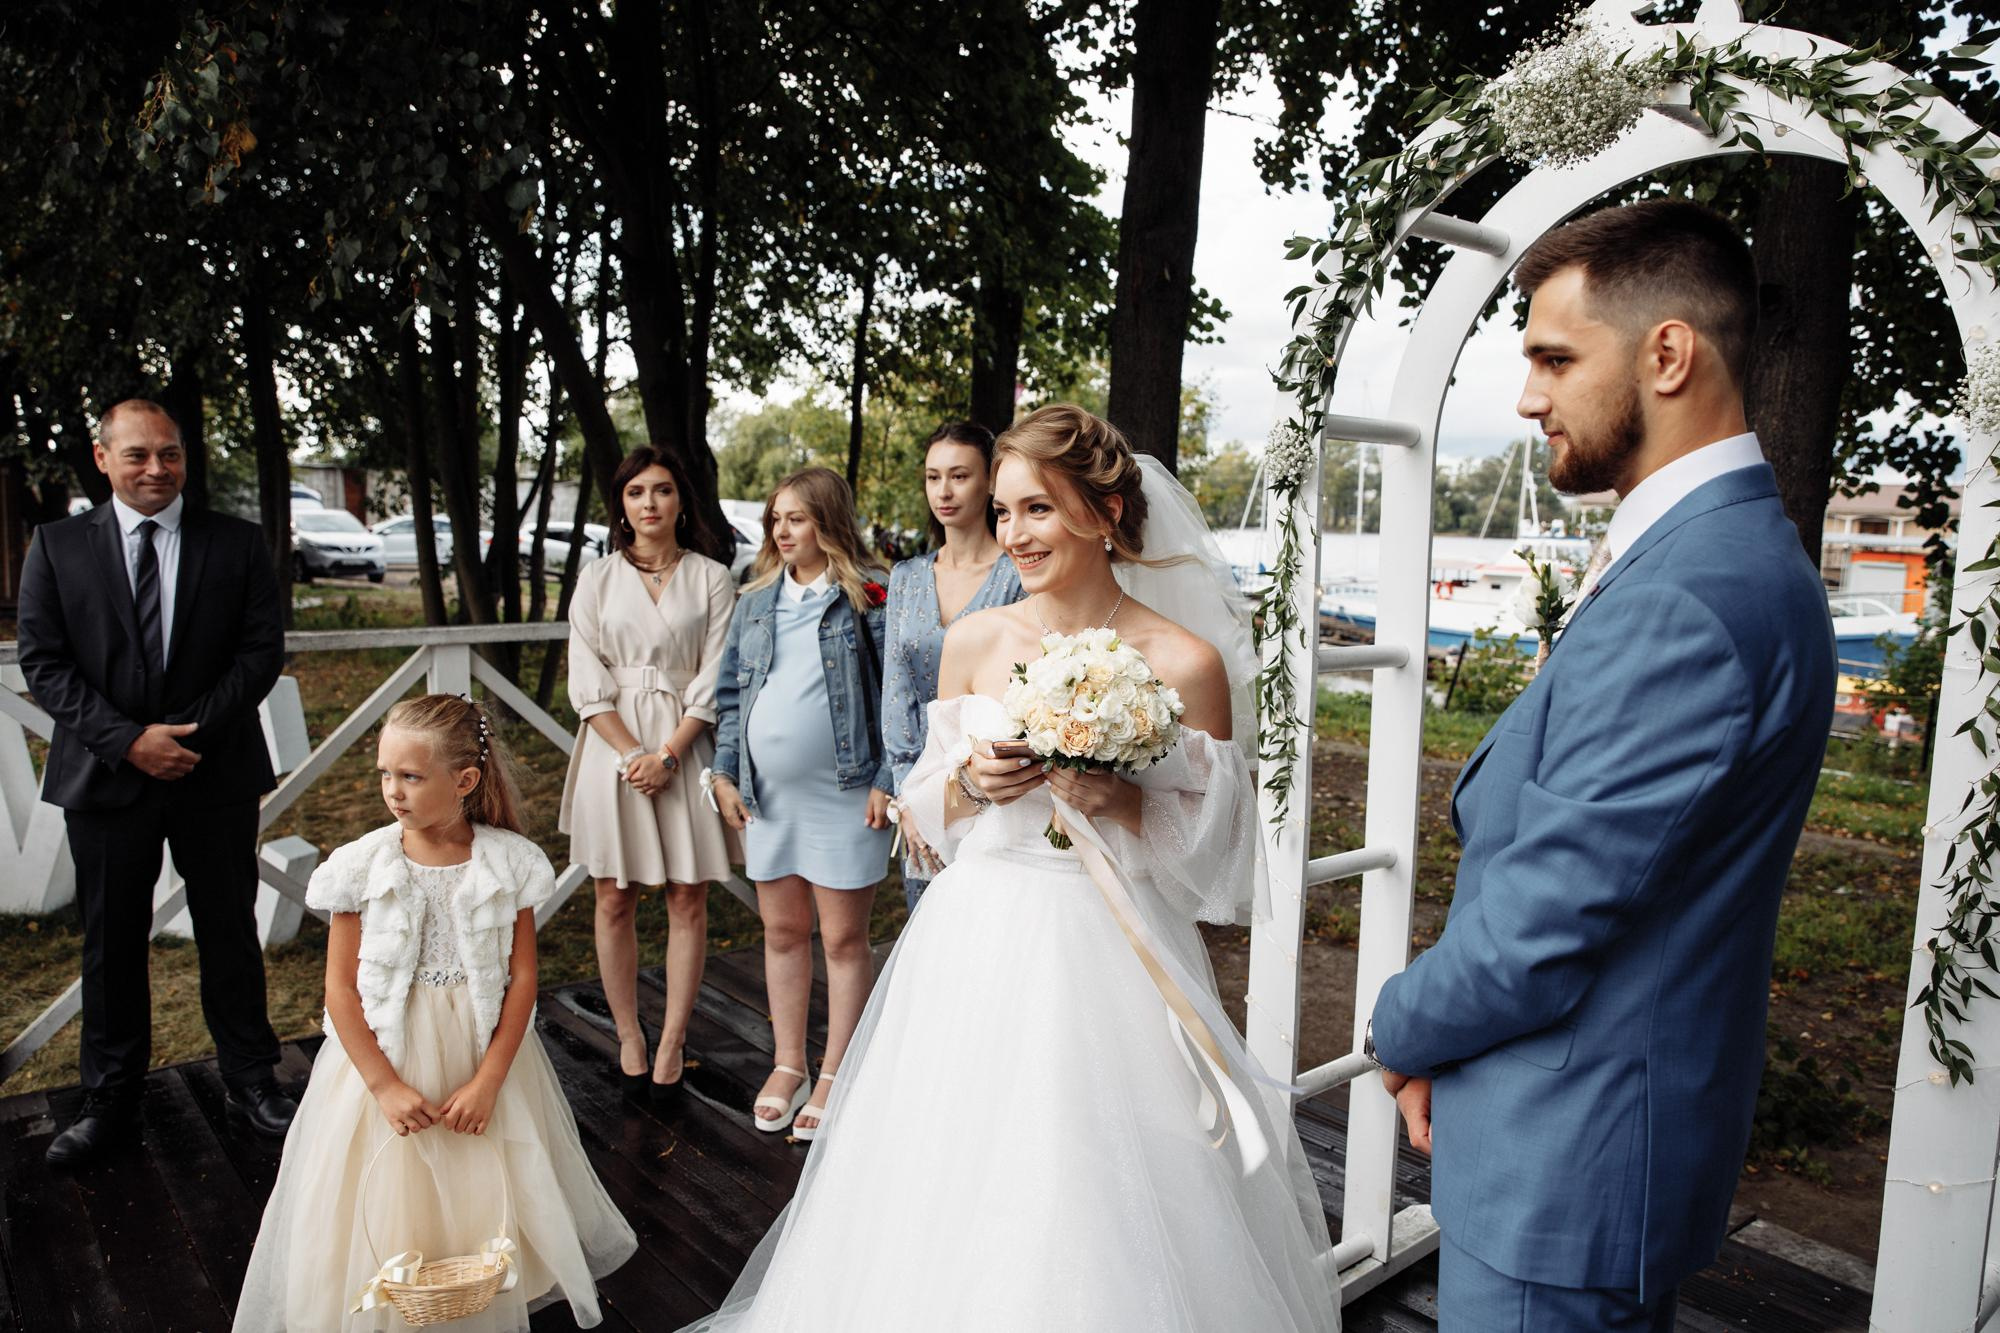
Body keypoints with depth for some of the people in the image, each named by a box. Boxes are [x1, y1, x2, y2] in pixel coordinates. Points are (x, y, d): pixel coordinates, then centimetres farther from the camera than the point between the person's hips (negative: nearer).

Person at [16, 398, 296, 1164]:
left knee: (231, 934, 10)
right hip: (105, 778, 1)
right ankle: (110, 1101, 27)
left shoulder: (237, 544, 2)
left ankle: (251, 1085, 25)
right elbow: (43, 663, -2)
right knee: (111, 944, 11)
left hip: (215, 776, 0)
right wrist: (128, 740, -14)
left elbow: (262, 650, -3)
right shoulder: (59, 546, 3)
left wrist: (191, 731, -14)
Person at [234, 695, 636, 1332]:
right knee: (385, 1206, 7)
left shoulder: (509, 861, -10)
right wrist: (385, 1084, -12)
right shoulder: (361, 865, -11)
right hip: (384, 1051, 0)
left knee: (488, 1203, 11)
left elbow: (521, 976, -7)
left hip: (486, 1051, 1)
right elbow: (340, 988, -8)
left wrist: (489, 1080, -12)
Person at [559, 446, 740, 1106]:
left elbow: (714, 680, -3)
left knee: (688, 902, 2)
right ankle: (628, 1040, 19)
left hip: (685, 748, -1)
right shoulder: (597, 579, 5)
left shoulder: (712, 579, 1)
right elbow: (587, 683, 0)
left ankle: (670, 1047, 13)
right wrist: (632, 754, -12)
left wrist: (668, 755, -13)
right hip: (614, 749, 1)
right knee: (615, 902, 6)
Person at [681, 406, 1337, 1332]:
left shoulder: (1185, 662, -8)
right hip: (977, 950, 3)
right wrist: (972, 783, -10)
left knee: (1096, 1203, 6)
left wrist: (1114, 801, -19)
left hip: (1107, 960, -3)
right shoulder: (973, 641, 2)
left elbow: (1213, 840, -3)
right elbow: (929, 811, 10)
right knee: (957, 1197, 13)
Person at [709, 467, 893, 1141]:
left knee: (843, 938, 6)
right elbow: (730, 692, 14)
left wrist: (884, 780, -12)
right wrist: (725, 773, 7)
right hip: (766, 794, 5)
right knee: (782, 932, 15)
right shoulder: (755, 601, 10)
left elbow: (895, 693, -8)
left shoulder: (867, 597, -6)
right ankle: (789, 1065, 31)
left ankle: (834, 1074, 21)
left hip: (843, 795, -5)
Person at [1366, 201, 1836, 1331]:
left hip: (1567, 1164, -9)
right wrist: (1436, 1029, 5)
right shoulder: (1746, 550, 7)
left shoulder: (1680, 598, -27)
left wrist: (1404, 1033, -5)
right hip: (1636, 1120, 9)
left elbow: (1538, 930, -25)